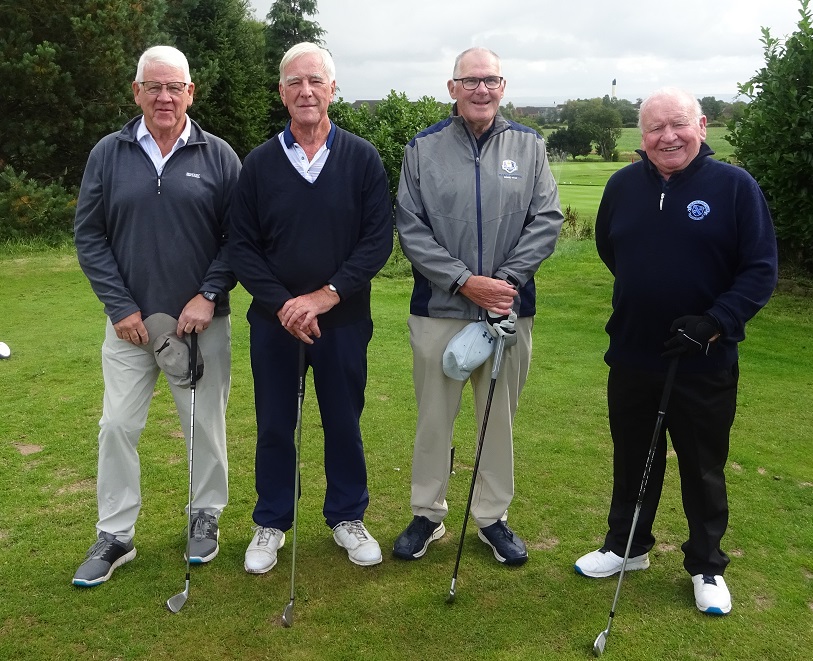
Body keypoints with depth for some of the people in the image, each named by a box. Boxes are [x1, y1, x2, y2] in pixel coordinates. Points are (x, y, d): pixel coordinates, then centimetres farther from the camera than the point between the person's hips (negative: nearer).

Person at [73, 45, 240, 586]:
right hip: (130, 320, 1)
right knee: (118, 426, 4)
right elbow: (89, 235, 2)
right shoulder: (109, 154, 2)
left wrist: (208, 296, -11)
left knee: (206, 424, 9)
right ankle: (115, 535, 20)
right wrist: (119, 305, -5)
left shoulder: (219, 156, 0)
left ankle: (206, 516, 29)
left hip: (202, 320, -1)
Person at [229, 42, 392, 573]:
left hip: (343, 320, -1)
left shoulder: (362, 158, -2)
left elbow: (379, 239, -7)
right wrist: (281, 303, -13)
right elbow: (242, 246, 1)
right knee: (274, 424, 11)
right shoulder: (259, 163, 2)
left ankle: (348, 517, 31)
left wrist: (325, 295, -16)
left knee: (344, 421, 11)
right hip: (274, 321, 1)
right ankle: (272, 523, 29)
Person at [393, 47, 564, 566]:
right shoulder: (423, 149, 1)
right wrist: (465, 281, -15)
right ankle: (428, 515, 27)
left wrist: (506, 278, -14)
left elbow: (547, 220, -1)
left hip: (510, 311, 1)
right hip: (438, 310, -1)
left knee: (500, 418, 12)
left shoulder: (529, 146, 5)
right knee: (434, 419, 9)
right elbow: (411, 229, -6)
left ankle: (493, 517, 28)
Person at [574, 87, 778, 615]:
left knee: (704, 468, 12)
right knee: (632, 459, 18)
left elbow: (761, 270, -12)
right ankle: (627, 546, 38)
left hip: (706, 365, -3)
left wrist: (713, 322, -23)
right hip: (632, 357, 4)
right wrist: (647, 287, 9)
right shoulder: (624, 185, 1)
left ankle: (707, 566, 32)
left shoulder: (735, 186, -11)